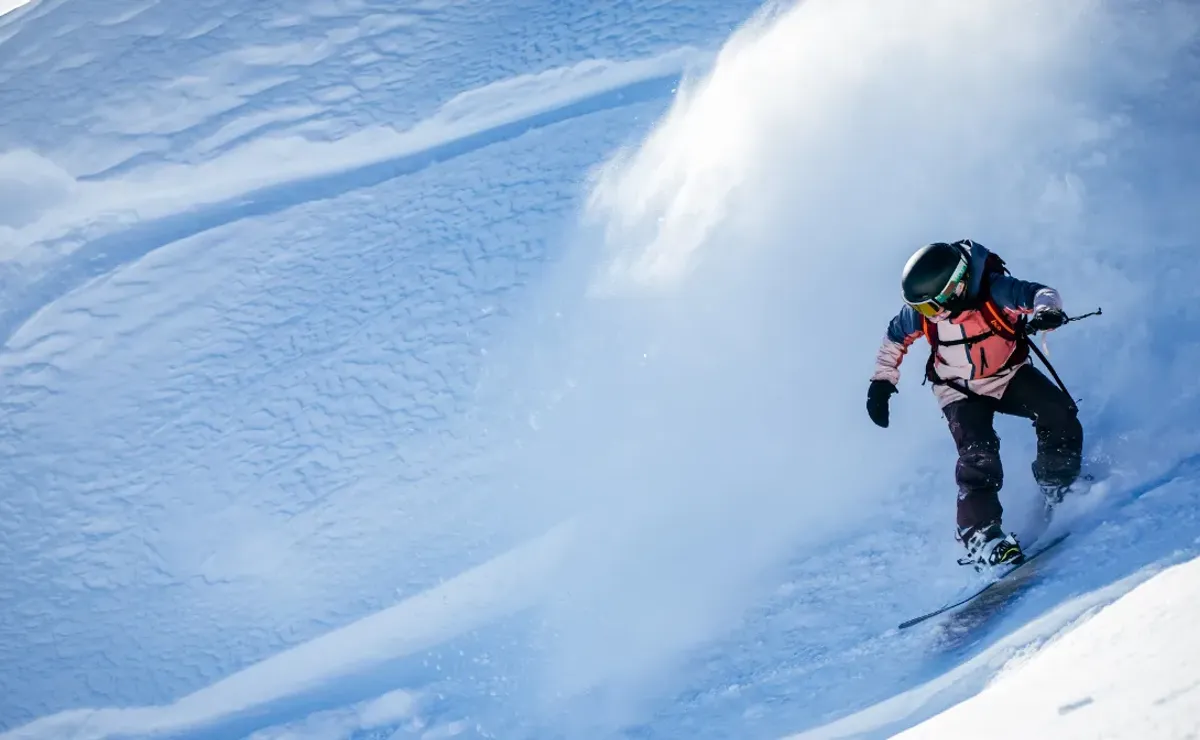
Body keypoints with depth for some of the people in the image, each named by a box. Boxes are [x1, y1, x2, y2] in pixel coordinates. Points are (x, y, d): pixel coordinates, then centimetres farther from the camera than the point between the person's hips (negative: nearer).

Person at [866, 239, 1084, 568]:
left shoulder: (994, 290, -30)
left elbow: (1042, 294, -33)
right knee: (978, 455, -21)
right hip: (960, 391, -1)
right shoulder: (920, 313, -20)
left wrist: (1047, 311, -56)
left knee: (1059, 414, -15)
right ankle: (981, 535, -19)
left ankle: (1058, 486, 9)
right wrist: (882, 382, -2)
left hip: (1008, 374, 1)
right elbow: (894, 339, -1)